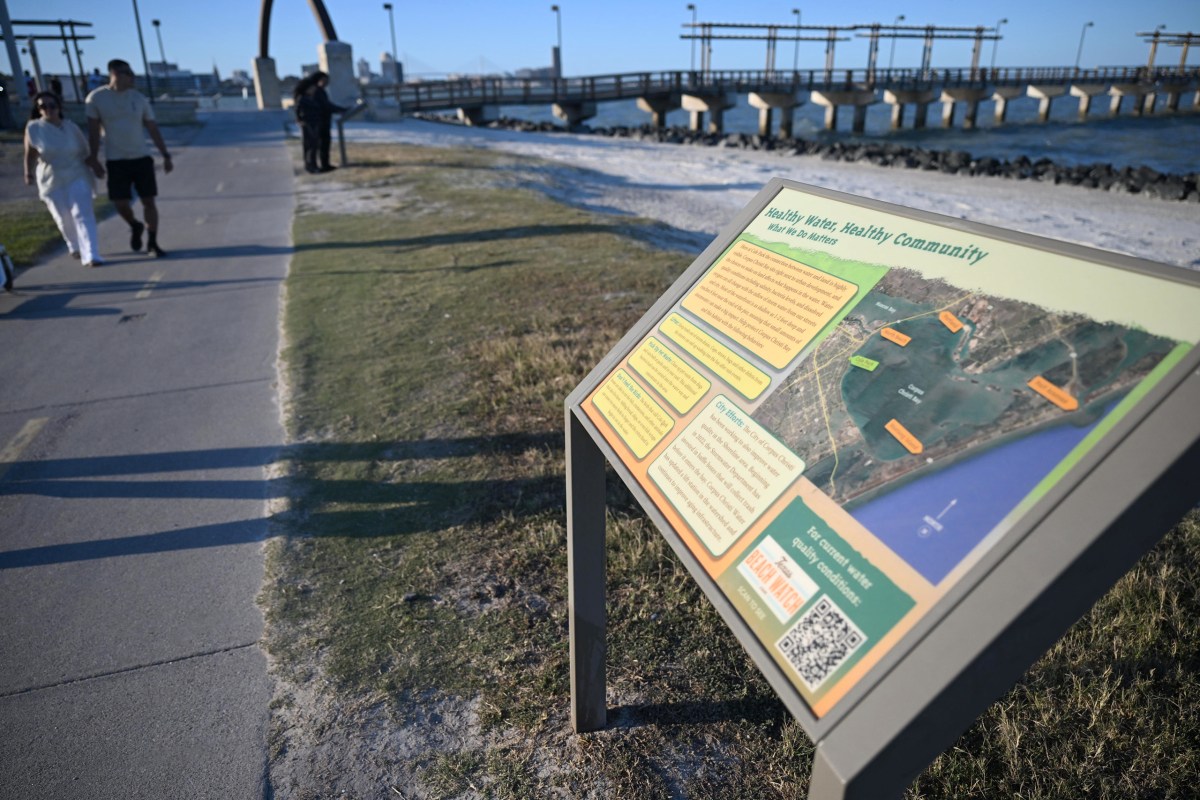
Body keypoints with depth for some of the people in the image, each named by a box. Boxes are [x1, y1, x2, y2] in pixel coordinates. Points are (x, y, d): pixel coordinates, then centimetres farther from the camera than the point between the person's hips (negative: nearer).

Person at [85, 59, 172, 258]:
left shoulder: (139, 98, 2)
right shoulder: (96, 98, -4)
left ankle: (152, 243, 12)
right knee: (121, 203, -6)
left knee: (149, 201, 0)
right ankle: (135, 227, 26)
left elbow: (153, 129, 6)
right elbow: (93, 132, -1)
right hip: (115, 160, -1)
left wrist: (166, 156, 2)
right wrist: (94, 159, -4)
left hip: (142, 158, 1)